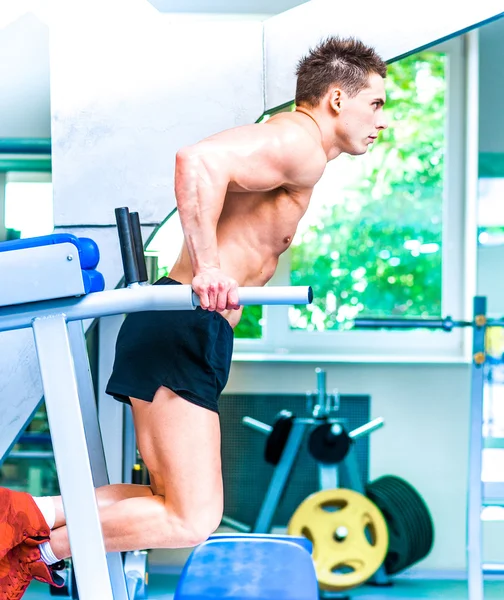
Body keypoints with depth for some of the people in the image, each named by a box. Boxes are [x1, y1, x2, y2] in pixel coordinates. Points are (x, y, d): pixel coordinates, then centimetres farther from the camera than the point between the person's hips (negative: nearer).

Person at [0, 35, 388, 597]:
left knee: (181, 506, 13)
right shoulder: (299, 141, -9)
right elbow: (199, 159, -25)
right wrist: (208, 270, -26)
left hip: (177, 331, 10)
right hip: (183, 330, -10)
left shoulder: (286, 142, 23)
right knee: (191, 521, -10)